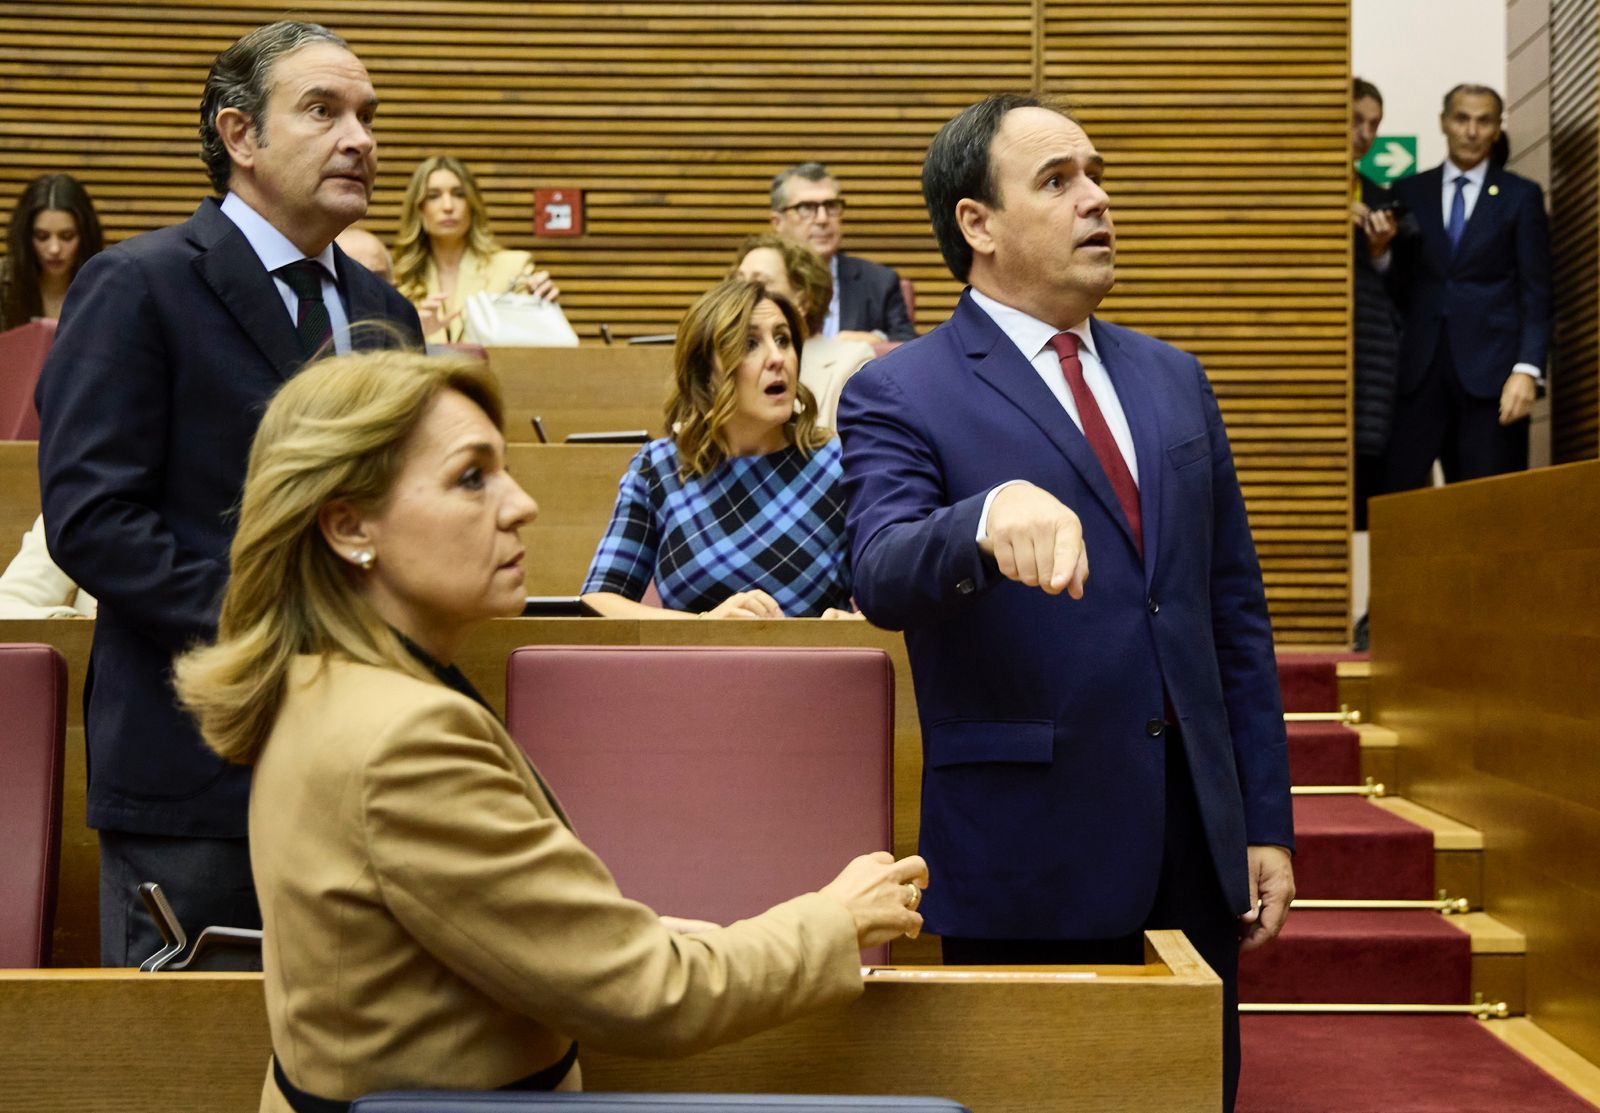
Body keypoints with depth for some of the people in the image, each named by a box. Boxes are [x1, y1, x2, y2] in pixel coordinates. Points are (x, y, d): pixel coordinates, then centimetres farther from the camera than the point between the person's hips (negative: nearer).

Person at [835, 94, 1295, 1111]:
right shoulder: (899, 397, -4)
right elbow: (884, 580, -21)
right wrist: (989, 515, -42)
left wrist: (1267, 822, 9)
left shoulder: (1174, 380, 12)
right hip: (1031, 859, -5)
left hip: (1197, 844, 5)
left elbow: (1235, 610, 13)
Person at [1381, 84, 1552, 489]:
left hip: (1491, 370, -1)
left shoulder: (1521, 196, 7)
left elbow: (1536, 293, 2)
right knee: (1394, 494, -6)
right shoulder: (1408, 192, 12)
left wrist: (1527, 369, -10)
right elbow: (1397, 287, 11)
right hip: (1419, 368, 1)